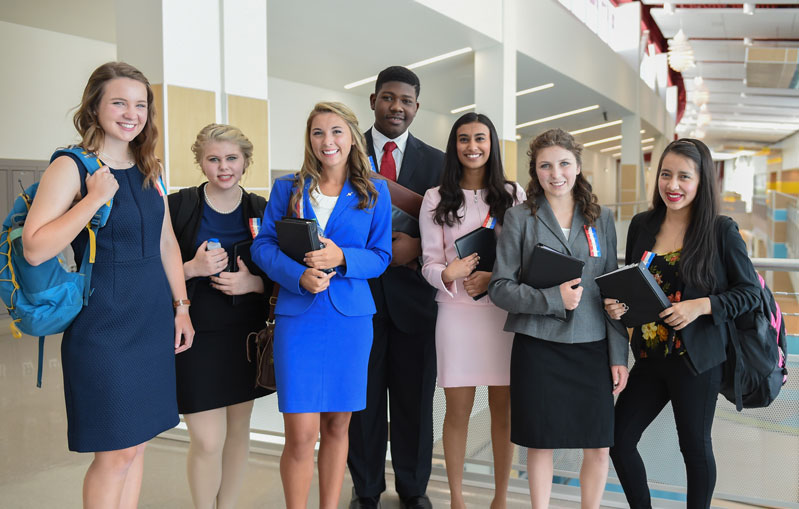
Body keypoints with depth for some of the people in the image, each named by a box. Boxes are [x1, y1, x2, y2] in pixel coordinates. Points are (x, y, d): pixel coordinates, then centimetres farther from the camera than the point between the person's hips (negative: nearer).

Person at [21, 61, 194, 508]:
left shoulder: (150, 169, 9)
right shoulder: (71, 167, -11)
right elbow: (35, 249, -20)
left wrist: (181, 307, 12)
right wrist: (95, 199, -24)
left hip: (154, 323, 6)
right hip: (104, 328, -6)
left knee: (137, 441, 14)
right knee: (116, 454, 1)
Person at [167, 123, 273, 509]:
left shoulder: (261, 211, 3)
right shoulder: (178, 206, -5)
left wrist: (253, 283, -12)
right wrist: (193, 269, -20)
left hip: (246, 336, 3)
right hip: (196, 336, -3)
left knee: (238, 429, 14)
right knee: (207, 442, -4)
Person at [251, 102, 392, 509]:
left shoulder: (374, 192, 7)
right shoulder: (287, 188, 7)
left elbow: (381, 256, 5)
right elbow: (263, 246, 3)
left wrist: (341, 257, -15)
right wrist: (299, 275, -15)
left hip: (351, 318, 1)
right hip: (297, 316, -1)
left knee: (337, 425, 11)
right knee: (301, 434, -4)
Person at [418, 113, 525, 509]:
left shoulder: (513, 194, 6)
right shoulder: (436, 199, 4)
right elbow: (430, 263, 1)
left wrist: (494, 278, -13)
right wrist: (449, 275, -21)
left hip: (504, 309, 1)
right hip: (456, 311, -1)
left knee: (504, 409, 7)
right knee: (458, 409, 5)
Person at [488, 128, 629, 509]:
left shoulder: (601, 219, 8)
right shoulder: (520, 219, -1)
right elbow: (500, 287, -4)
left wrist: (619, 355, 3)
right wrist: (553, 299, -18)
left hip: (592, 348, 3)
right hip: (538, 348, -2)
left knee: (599, 447, 6)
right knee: (540, 443, 7)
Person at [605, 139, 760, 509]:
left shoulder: (722, 231, -9)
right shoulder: (642, 225, 4)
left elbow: (749, 291, -6)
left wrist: (701, 306, -20)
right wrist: (616, 304, -7)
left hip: (696, 359, -4)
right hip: (649, 356, 5)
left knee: (695, 446, 12)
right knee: (618, 439, 7)